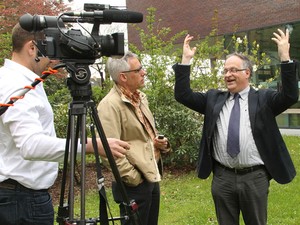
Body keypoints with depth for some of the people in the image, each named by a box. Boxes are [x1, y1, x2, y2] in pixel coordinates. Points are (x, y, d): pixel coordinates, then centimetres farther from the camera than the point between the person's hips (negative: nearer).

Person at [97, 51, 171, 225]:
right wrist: (133, 179, -20)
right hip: (134, 184, -8)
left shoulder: (140, 97, 11)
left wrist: (161, 142, 4)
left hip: (153, 177, 9)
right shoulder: (110, 104, -18)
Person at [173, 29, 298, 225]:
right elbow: (183, 95, 4)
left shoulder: (264, 98, 1)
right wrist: (186, 60, -3)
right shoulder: (213, 98, 9)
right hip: (222, 177, 3)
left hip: (255, 177, -2)